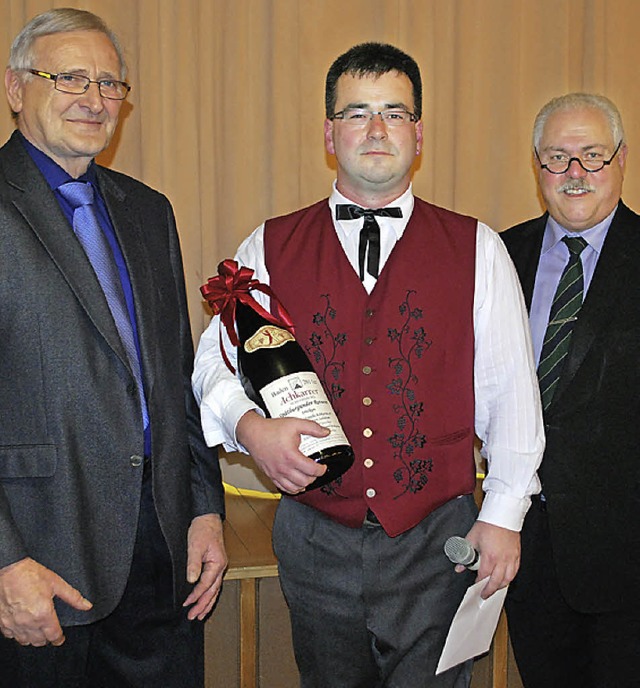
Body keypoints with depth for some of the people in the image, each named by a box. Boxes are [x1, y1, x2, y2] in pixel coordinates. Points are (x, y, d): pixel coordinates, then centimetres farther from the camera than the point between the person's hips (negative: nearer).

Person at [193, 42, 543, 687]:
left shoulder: (476, 250, 1)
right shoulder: (270, 248, 3)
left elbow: (510, 391, 1)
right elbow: (215, 358, 6)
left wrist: (503, 514, -2)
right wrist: (251, 427, -15)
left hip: (437, 540, -1)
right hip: (315, 541, 1)